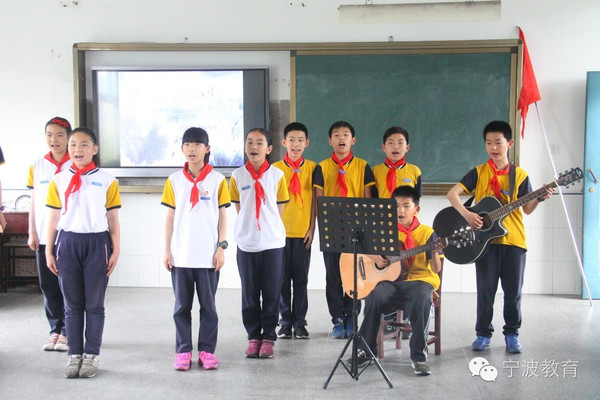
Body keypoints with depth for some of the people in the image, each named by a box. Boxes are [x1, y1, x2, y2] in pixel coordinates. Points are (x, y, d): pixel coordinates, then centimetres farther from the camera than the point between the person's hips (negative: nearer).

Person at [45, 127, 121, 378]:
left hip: (96, 243, -1)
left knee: (94, 304, 5)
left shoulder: (106, 181, 2)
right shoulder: (59, 180, 6)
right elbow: (53, 218, 8)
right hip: (67, 243, 2)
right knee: (72, 305, 8)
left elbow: (113, 219, 3)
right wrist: (48, 252, 6)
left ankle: (91, 355, 15)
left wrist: (116, 250, 0)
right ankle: (74, 355, 17)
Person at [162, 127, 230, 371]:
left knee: (208, 305, 6)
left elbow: (222, 215, 3)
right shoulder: (174, 180, 5)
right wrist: (167, 249, 3)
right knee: (182, 306, 8)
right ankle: (183, 351, 17)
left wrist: (221, 247, -2)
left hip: (208, 255, -1)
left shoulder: (217, 180, 1)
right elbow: (170, 216, 7)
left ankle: (207, 351, 15)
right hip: (180, 254, 2)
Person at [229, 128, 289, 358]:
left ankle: (268, 337, 14)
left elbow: (279, 208, 6)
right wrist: (249, 226, 2)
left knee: (272, 292, 3)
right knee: (249, 293, 6)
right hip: (246, 242, 1)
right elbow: (238, 208, 9)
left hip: (273, 241, -1)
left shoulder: (277, 175, 1)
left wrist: (270, 227, 1)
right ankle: (253, 337, 17)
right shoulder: (237, 176, 3)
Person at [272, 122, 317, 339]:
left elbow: (314, 199, 4)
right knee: (282, 278, 4)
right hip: (280, 230, 0)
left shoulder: (312, 167, 4)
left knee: (301, 278, 3)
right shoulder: (275, 168, 4)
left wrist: (312, 227, -1)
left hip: (302, 231, 0)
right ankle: (285, 321, 14)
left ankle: (299, 322, 12)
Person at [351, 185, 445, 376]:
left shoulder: (427, 233, 3)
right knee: (374, 297, -29)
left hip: (419, 279, -2)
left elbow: (436, 269, -1)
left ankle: (419, 356, -19)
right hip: (392, 280, 2)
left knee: (421, 301, -35)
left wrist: (435, 253, -22)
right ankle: (366, 350, -10)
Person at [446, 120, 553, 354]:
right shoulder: (479, 172, 1)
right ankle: (483, 333, 17)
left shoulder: (520, 175, 5)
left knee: (514, 290, 6)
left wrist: (540, 198, -13)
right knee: (486, 289, 4)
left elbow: (527, 209, 5)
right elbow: (452, 193, -8)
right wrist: (466, 214, -21)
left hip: (514, 240, 1)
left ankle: (511, 334, 20)